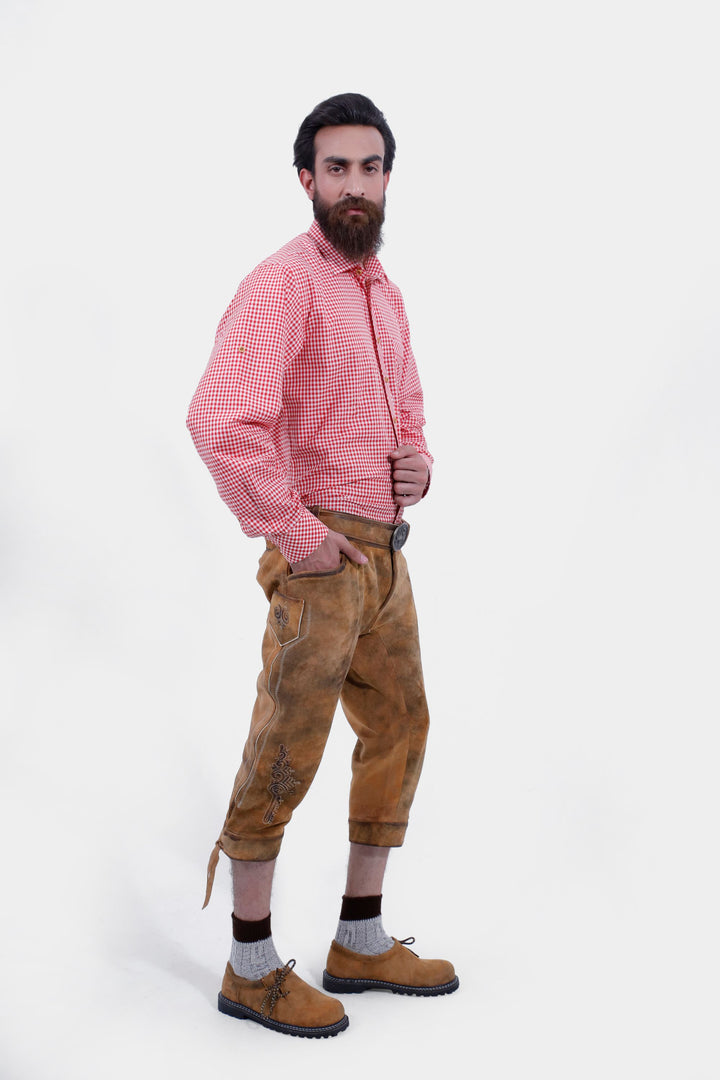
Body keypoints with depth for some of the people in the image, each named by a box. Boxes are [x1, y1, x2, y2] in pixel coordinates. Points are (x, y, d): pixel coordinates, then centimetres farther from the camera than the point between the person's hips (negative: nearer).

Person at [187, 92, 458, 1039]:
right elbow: (221, 419, -29)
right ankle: (252, 966, 14)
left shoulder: (384, 293, 15)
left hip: (385, 553, 9)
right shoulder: (283, 283, -15)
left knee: (398, 731, 15)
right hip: (322, 558, -9)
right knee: (284, 759, -1)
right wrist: (295, 531, -22)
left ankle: (362, 943, 28)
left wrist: (418, 462, 5)